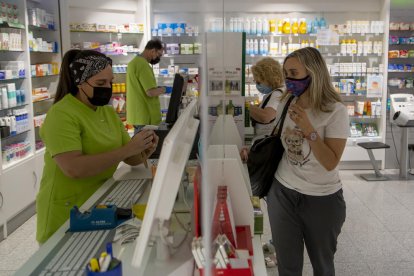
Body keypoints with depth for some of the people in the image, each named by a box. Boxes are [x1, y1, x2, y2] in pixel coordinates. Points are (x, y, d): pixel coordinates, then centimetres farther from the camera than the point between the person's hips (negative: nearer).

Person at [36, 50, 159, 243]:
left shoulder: (109, 112, 8)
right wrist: (128, 149, -26)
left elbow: (132, 160, 8)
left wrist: (145, 151, -14)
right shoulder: (61, 114, -15)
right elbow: (73, 169, -27)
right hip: (66, 216, -6)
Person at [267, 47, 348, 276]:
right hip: (282, 193, 4)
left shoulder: (335, 111, -15)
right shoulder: (286, 104, 0)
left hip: (322, 199, -3)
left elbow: (330, 162, -19)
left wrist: (309, 129, -27)